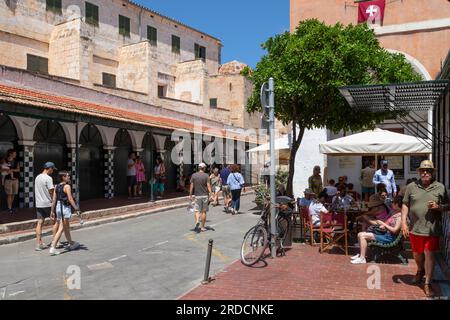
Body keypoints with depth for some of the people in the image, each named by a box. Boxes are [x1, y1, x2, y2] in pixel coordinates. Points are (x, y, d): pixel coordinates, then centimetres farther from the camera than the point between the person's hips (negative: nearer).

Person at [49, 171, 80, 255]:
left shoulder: (56, 187, 8)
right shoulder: (67, 186, -13)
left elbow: (54, 200, 9)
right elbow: (70, 199, -17)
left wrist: (52, 211, 12)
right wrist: (76, 207, -11)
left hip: (58, 207, 8)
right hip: (65, 207, -8)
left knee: (67, 227, 19)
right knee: (61, 228, -1)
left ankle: (71, 243, 34)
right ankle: (52, 248, -5)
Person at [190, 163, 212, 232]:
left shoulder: (194, 175, 0)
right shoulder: (206, 176, -5)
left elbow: (192, 186, 2)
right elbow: (208, 186, -11)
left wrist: (190, 195, 9)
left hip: (197, 195, 1)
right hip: (205, 195, -1)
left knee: (197, 210, 7)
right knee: (204, 211, 8)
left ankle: (197, 221, -21)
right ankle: (202, 227, 14)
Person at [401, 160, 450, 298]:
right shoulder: (411, 187, 2)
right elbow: (405, 205, 4)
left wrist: (438, 207, -15)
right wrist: (403, 222, -3)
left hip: (432, 229, -2)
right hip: (415, 228, 2)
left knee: (429, 254, -1)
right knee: (417, 253, 17)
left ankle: (428, 283, 11)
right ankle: (420, 270, 47)